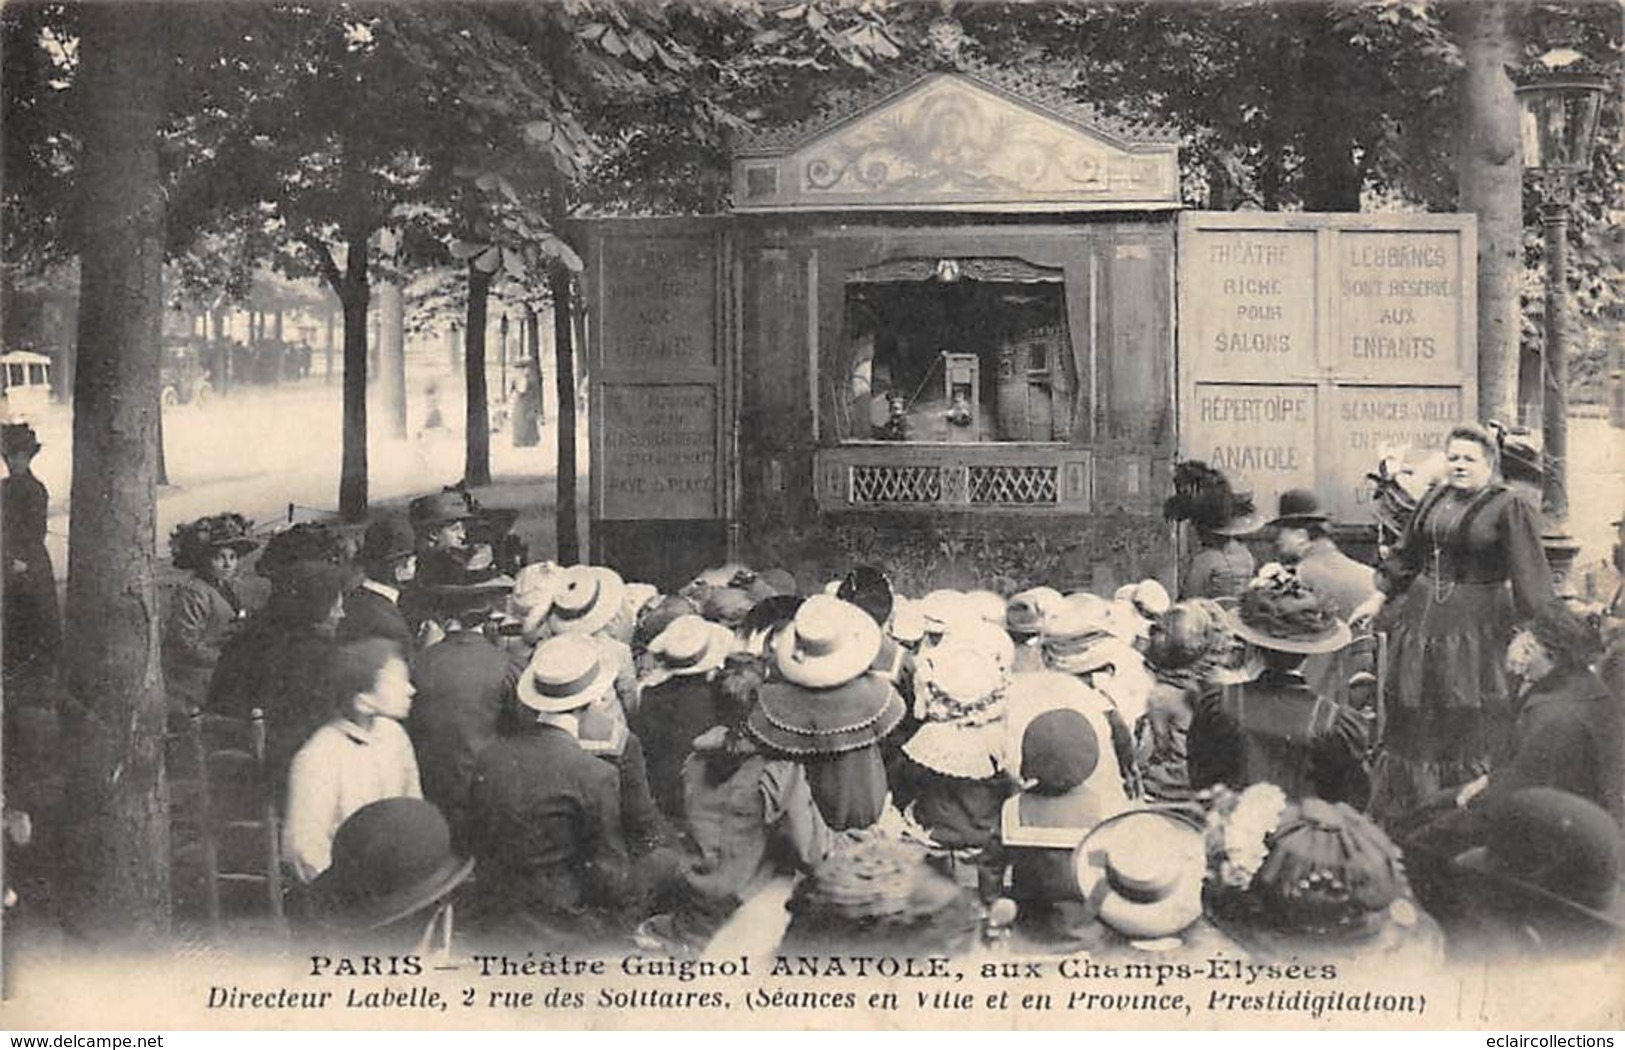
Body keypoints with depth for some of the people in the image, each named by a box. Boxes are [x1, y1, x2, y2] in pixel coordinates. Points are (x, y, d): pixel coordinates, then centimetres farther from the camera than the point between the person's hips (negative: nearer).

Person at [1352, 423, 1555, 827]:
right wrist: (1377, 600, 18)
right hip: (1422, 620, 6)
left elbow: (1529, 574, -12)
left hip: (1476, 627, -6)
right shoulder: (1435, 498, 9)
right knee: (1414, 719, 11)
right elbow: (1407, 556, 19)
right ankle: (1401, 820, 23)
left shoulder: (1508, 508, -8)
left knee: (1471, 725, -3)